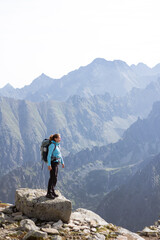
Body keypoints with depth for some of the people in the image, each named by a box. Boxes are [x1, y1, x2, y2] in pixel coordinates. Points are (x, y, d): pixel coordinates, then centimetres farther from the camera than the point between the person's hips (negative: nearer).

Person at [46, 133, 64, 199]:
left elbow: (60, 154, 21)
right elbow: (49, 155, -19)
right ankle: (49, 193, -7)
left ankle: (52, 191, 21)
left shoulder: (57, 145, 12)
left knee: (55, 178, 12)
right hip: (53, 162, -9)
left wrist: (62, 162, 20)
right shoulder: (52, 145, -16)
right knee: (52, 177, -9)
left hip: (56, 163, 9)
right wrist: (49, 165, -23)